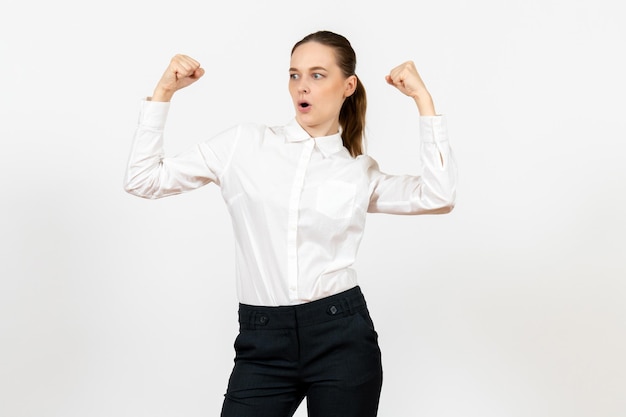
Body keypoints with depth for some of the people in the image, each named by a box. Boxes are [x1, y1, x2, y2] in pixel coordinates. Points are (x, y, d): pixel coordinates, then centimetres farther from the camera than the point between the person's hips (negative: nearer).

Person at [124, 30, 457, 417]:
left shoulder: (360, 171, 7)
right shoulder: (244, 144, 5)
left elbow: (438, 198, -8)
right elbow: (143, 178, 5)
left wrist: (423, 98, -6)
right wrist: (164, 92, -1)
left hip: (342, 336, 0)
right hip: (263, 343, 0)